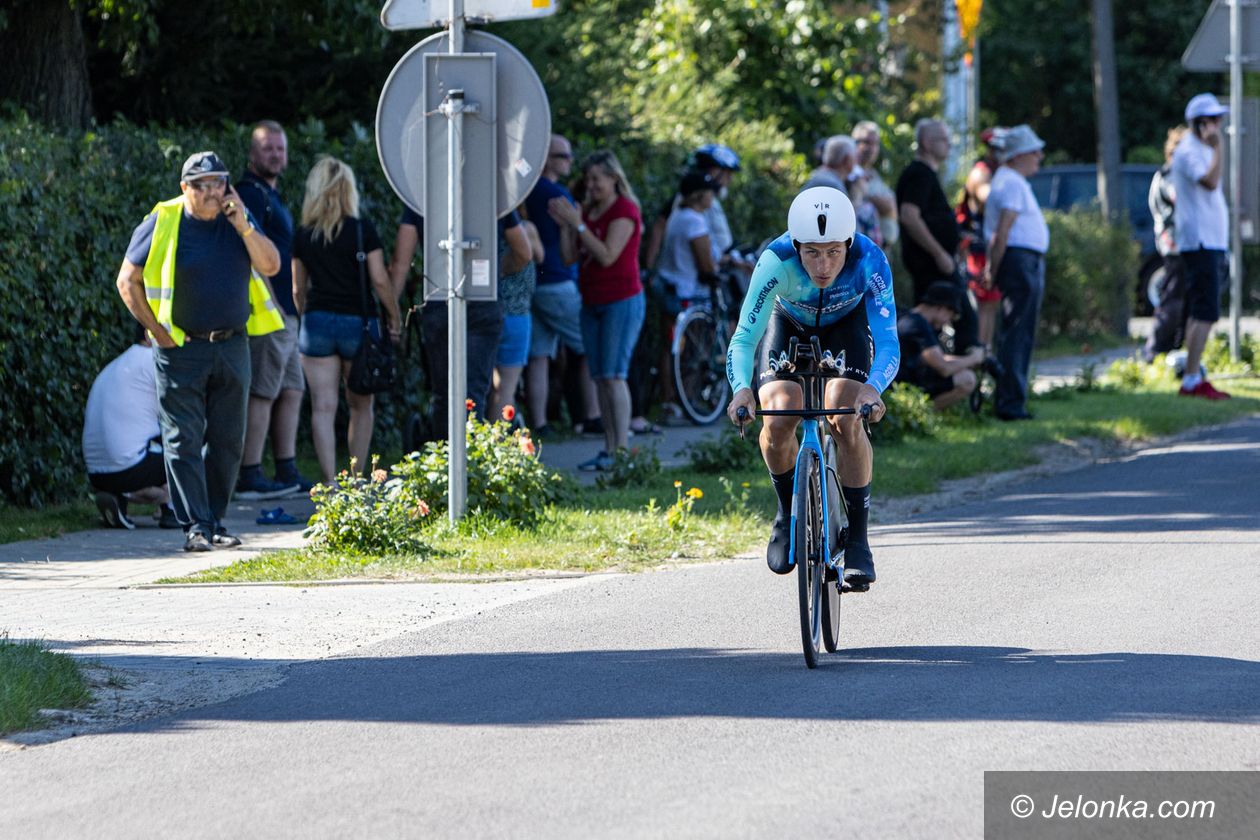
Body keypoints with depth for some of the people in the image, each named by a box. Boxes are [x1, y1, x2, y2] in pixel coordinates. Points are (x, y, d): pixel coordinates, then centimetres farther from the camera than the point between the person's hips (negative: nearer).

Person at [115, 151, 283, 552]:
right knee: (184, 440, -7)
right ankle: (195, 528, -7)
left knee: (228, 440, 7)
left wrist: (242, 226, -11)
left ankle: (214, 522, 16)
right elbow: (127, 280, 0)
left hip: (232, 348, 4)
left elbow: (270, 266, -1)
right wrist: (155, 329, -5)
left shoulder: (238, 220, 8)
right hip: (181, 349, -4)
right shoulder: (162, 224, -4)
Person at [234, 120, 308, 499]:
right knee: (262, 393, -9)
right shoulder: (251, 194, -11)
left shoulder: (269, 195, 21)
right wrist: (269, 302, -21)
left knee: (291, 392, 11)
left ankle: (287, 472, 14)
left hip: (283, 312, 10)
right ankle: (249, 478, -9)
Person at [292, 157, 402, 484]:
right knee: (361, 406, 13)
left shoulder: (304, 236, 3)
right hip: (358, 322, -1)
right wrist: (394, 317, 5)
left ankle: (329, 479, -8)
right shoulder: (363, 230, -5)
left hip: (317, 322, 1)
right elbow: (380, 280, -7)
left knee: (323, 407, -1)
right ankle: (358, 478, 14)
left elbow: (298, 289, 10)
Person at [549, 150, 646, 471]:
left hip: (621, 301, -8)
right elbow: (570, 254, 9)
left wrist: (578, 223, -20)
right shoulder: (589, 211, 15)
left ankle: (622, 449, -14)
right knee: (600, 378, 4)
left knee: (613, 375, -13)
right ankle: (608, 449, 5)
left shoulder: (624, 210, -9)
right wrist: (565, 224, -5)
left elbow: (607, 255, -20)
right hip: (592, 304, 8)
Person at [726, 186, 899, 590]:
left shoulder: (869, 262, -37)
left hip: (846, 324, 0)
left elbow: (888, 342, -40)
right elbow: (745, 335, -39)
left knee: (844, 420, -24)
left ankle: (857, 539, -10)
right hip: (790, 323, 0)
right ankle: (788, 510, 7)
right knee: (778, 420, -22)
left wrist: (873, 387, -61)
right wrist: (741, 388, -58)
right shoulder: (777, 261, -38)